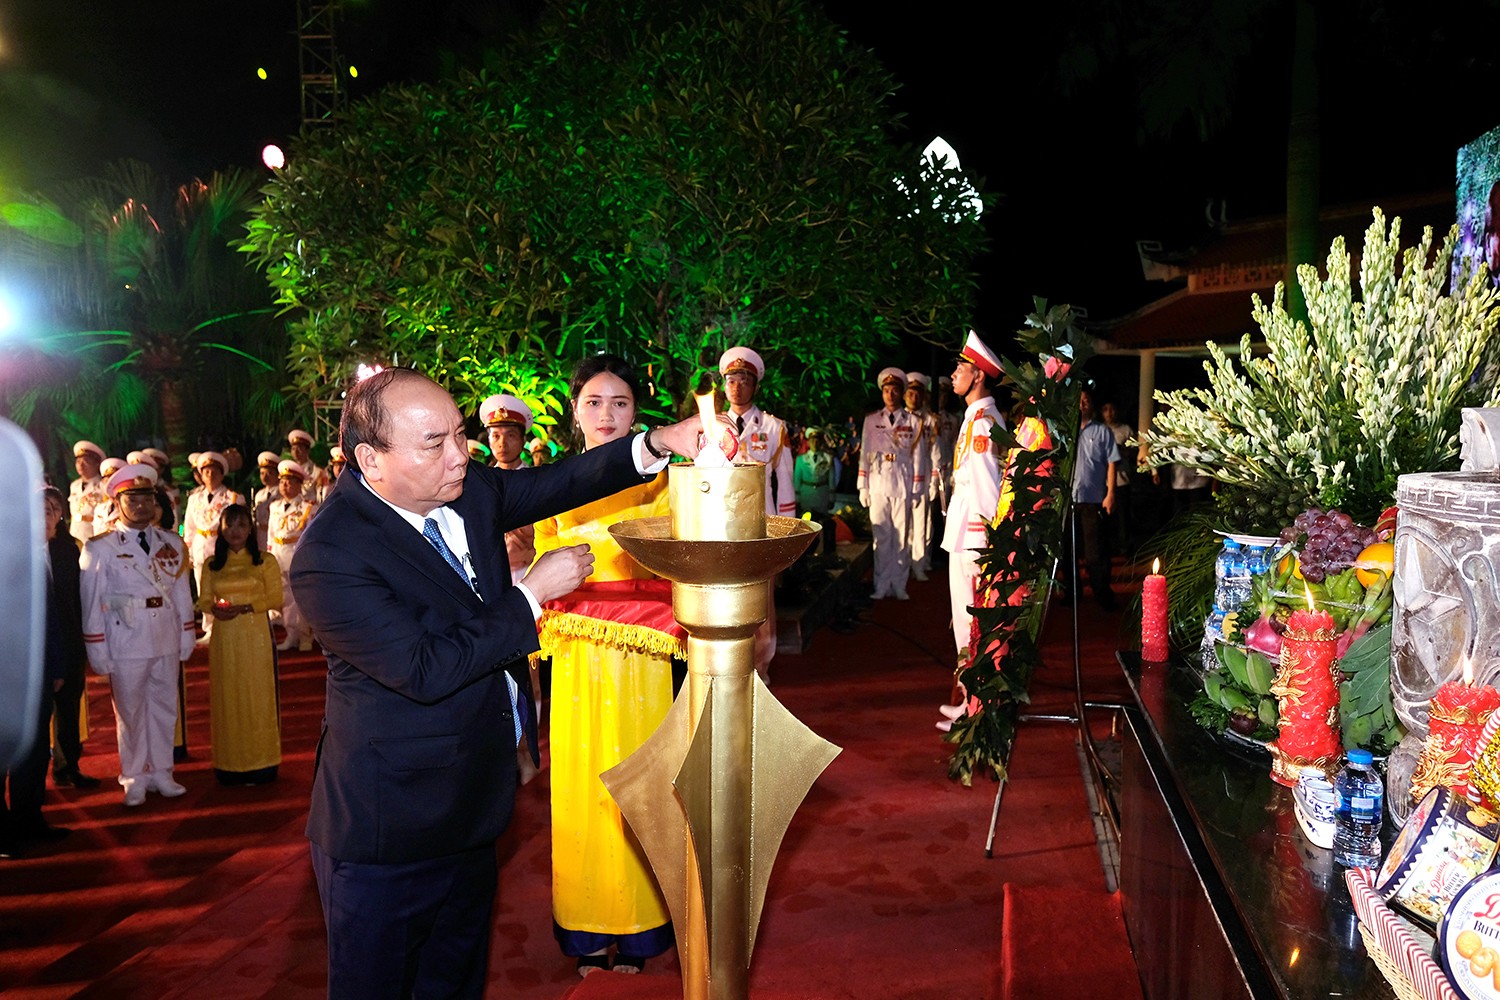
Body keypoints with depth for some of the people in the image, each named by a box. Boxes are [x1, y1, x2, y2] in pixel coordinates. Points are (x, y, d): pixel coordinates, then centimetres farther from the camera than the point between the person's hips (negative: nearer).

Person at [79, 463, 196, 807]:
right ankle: (135, 779, 23)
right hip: (126, 644, -3)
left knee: (165, 709, 13)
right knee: (130, 713, 8)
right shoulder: (100, 549, -6)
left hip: (167, 642, 4)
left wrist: (186, 639, 7)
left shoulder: (172, 544, 5)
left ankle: (161, 773, 26)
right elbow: (91, 602, -6)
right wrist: (98, 652, -7)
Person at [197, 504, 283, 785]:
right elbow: (204, 601, 10)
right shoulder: (211, 565, 11)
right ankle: (229, 765, 13)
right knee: (226, 699, 5)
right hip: (223, 639, 3)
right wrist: (215, 609, -13)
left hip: (256, 637, -3)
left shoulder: (265, 561, 1)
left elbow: (275, 599, -3)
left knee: (257, 697, -1)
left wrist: (242, 608, -16)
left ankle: (260, 764, 7)